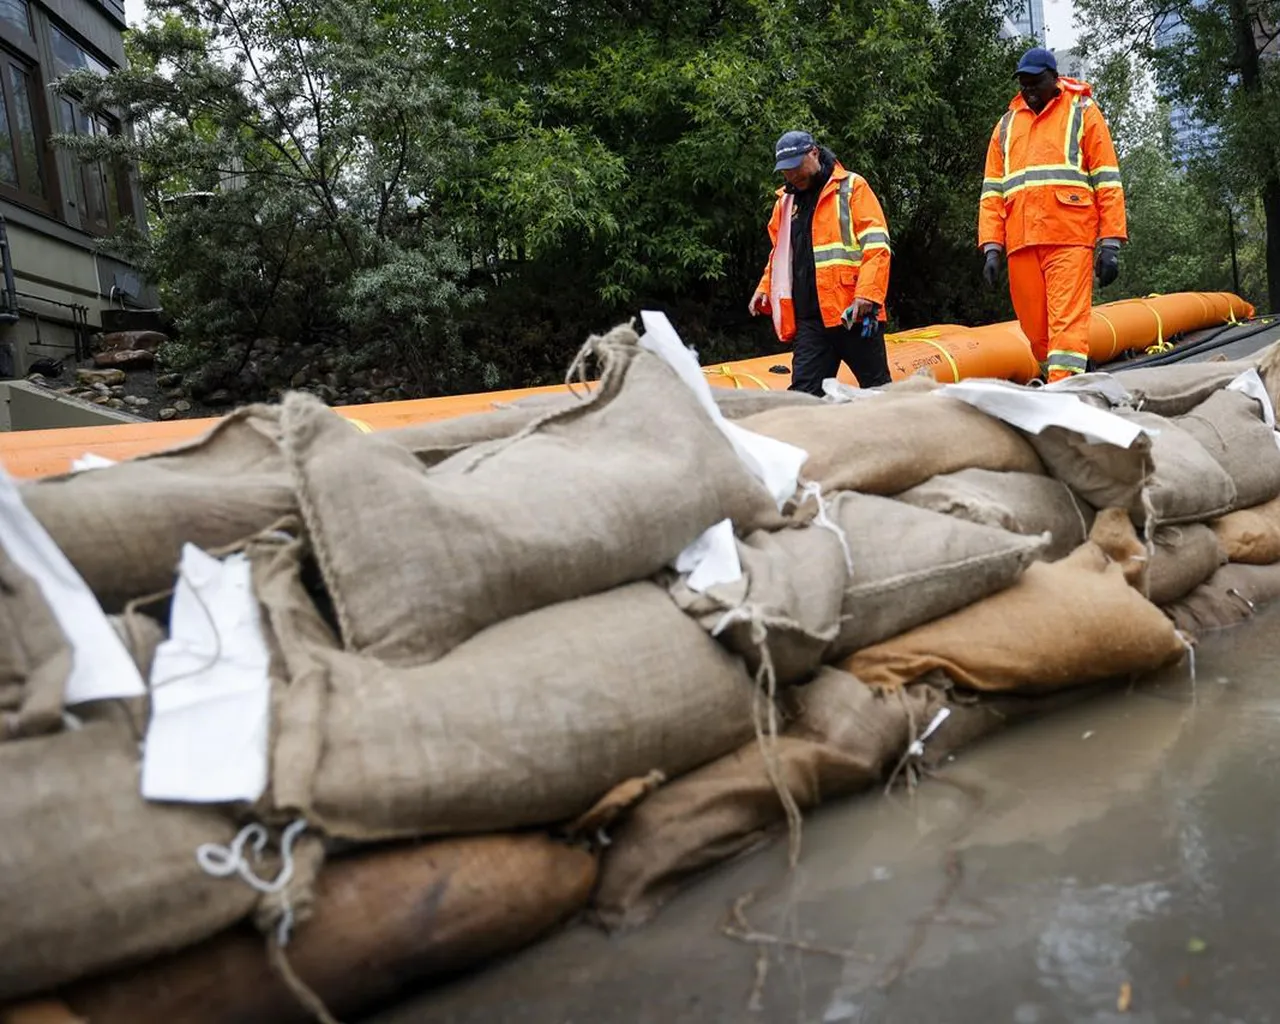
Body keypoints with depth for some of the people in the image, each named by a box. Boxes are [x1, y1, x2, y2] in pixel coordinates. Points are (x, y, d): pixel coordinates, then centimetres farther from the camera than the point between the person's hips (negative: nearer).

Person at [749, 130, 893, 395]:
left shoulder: (852, 187, 1)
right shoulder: (785, 201, 18)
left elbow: (877, 245, -7)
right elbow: (780, 255, 29)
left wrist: (867, 293, -19)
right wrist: (765, 289, 11)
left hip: (853, 313, -5)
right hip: (809, 318, 5)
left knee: (877, 388, 4)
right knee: (804, 391, -2)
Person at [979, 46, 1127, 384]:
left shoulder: (1082, 112, 12)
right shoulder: (1007, 124, 22)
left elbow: (1107, 180, 5)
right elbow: (992, 191, 17)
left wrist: (1110, 243, -4)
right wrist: (991, 247, 5)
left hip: (1070, 239, -4)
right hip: (1021, 242, 4)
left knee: (1067, 324, -13)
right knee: (1035, 330, 5)